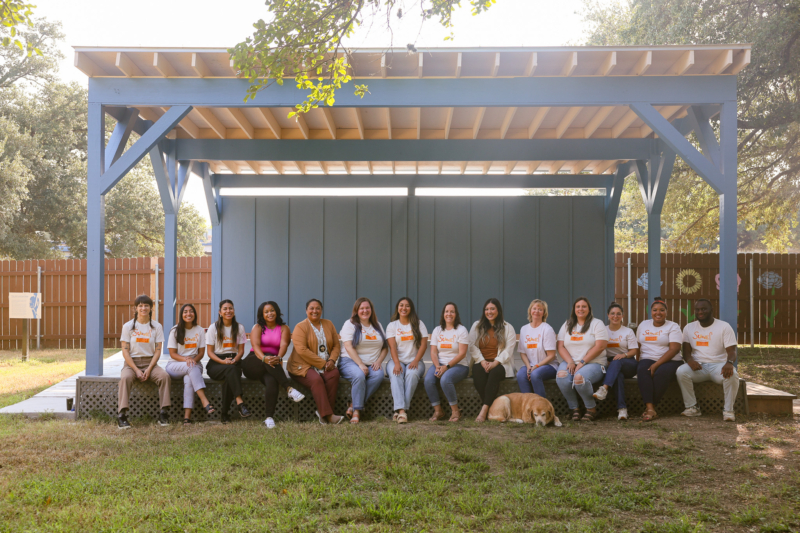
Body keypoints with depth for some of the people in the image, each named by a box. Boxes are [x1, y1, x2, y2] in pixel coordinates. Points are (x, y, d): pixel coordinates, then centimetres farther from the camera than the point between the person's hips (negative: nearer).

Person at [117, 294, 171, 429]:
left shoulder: (157, 327, 6)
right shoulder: (128, 326, 2)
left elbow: (157, 351, 2)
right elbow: (125, 351, -2)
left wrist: (149, 369, -13)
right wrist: (136, 370, -14)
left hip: (150, 362, 1)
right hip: (132, 362, -1)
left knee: (164, 376, -28)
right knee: (125, 378, -34)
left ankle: (164, 413, -21)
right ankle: (122, 415, -31)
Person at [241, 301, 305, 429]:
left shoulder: (283, 328, 11)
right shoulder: (257, 327, 7)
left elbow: (284, 345, -10)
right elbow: (255, 346, -13)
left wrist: (279, 358, -34)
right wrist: (264, 358, -36)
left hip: (272, 366, 1)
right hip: (252, 364, -1)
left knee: (271, 381, -35)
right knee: (269, 359, -37)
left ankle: (269, 418, -40)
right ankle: (289, 389, -46)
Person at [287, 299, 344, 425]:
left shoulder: (328, 324, 14)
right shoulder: (300, 327, -3)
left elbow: (336, 346, 13)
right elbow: (302, 350, -15)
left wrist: (332, 360, -8)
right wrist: (322, 363, -17)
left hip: (325, 366, 4)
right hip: (303, 367, -4)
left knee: (334, 373, -27)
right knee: (316, 379, -33)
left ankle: (323, 412, -26)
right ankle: (327, 415, -34)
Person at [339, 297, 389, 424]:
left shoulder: (378, 326, 20)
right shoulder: (350, 324, 5)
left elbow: (385, 347, 17)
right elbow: (349, 347, -7)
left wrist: (379, 361, -3)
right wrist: (361, 365, -18)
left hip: (372, 365, 4)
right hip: (350, 361, -4)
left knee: (379, 375, -30)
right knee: (359, 375, -36)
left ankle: (353, 406, -27)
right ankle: (356, 411, -28)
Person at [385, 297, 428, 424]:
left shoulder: (419, 324, 12)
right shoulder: (392, 325, 11)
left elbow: (424, 344, 1)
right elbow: (392, 346, -2)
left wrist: (416, 361, -15)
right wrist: (397, 363, -20)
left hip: (414, 361, 0)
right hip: (397, 360, 0)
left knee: (412, 374, -35)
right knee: (396, 375, -34)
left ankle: (402, 410, -37)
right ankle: (401, 410, -45)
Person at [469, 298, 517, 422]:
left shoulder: (508, 328, 8)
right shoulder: (477, 326, 15)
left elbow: (508, 350, -3)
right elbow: (472, 347, 4)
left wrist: (494, 363, -17)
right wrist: (482, 362, -12)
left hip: (500, 364, -2)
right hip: (481, 362, 2)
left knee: (495, 372, -37)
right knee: (478, 372, -34)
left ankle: (484, 409, -39)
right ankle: (491, 408, -31)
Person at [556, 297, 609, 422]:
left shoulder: (597, 324, 5)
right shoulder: (567, 325, 17)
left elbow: (600, 346, -7)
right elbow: (560, 347, 9)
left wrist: (582, 362, -14)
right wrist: (570, 362, -10)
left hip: (593, 363, -3)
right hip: (569, 362, 4)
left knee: (579, 378, -36)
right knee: (561, 376, -31)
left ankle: (591, 409, -11)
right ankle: (574, 408, -14)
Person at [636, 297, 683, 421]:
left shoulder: (673, 326, 2)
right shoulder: (643, 325, 17)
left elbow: (674, 349, -11)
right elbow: (638, 346, 15)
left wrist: (656, 364, -20)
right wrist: (637, 362, -5)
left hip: (669, 361, -2)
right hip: (647, 360, 3)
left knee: (662, 372, -37)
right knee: (642, 369, -33)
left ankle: (649, 407, -28)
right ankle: (650, 409, -42)